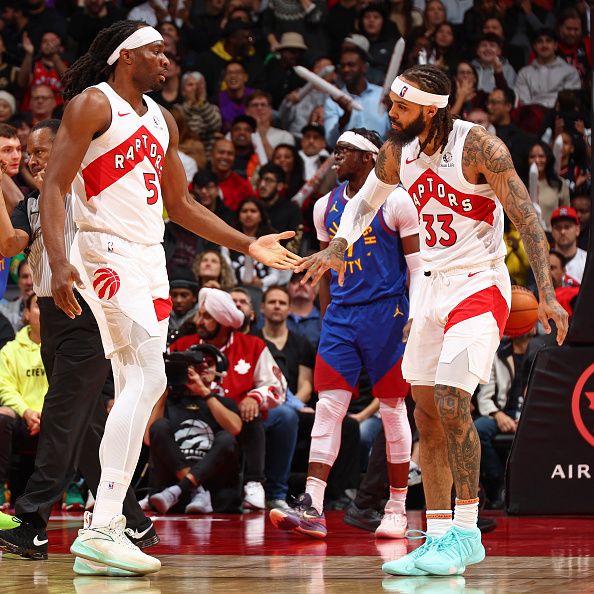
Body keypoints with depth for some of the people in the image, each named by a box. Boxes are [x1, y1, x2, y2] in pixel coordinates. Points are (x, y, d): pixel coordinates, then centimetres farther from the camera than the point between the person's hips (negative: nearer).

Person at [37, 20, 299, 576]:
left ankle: (103, 523, 14)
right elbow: (54, 186, -14)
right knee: (148, 378, -20)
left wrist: (248, 245, 21)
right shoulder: (92, 105, -7)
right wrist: (59, 263, -26)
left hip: (149, 259, 9)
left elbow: (179, 203, 25)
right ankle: (102, 528, -24)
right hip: (108, 254, -9)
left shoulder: (161, 119, 18)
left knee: (138, 389, 9)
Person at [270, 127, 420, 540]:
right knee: (328, 407, -7)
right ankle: (312, 509, -14)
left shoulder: (395, 202, -5)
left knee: (393, 409, 3)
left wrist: (416, 318, -13)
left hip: (386, 313, -5)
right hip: (340, 316, 5)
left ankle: (397, 510, 12)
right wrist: (326, 319, 16)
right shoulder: (326, 207, 12)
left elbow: (418, 266, -4)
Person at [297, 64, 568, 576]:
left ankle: (466, 533, -10)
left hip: (480, 284, -7)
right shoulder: (398, 150, 2)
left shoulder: (479, 146, -17)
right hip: (432, 285, 7)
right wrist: (339, 245, 4)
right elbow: (366, 201, 21)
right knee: (428, 415, 6)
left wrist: (547, 294, -22)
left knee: (451, 402, -20)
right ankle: (438, 538, 12)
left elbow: (527, 218, -17)